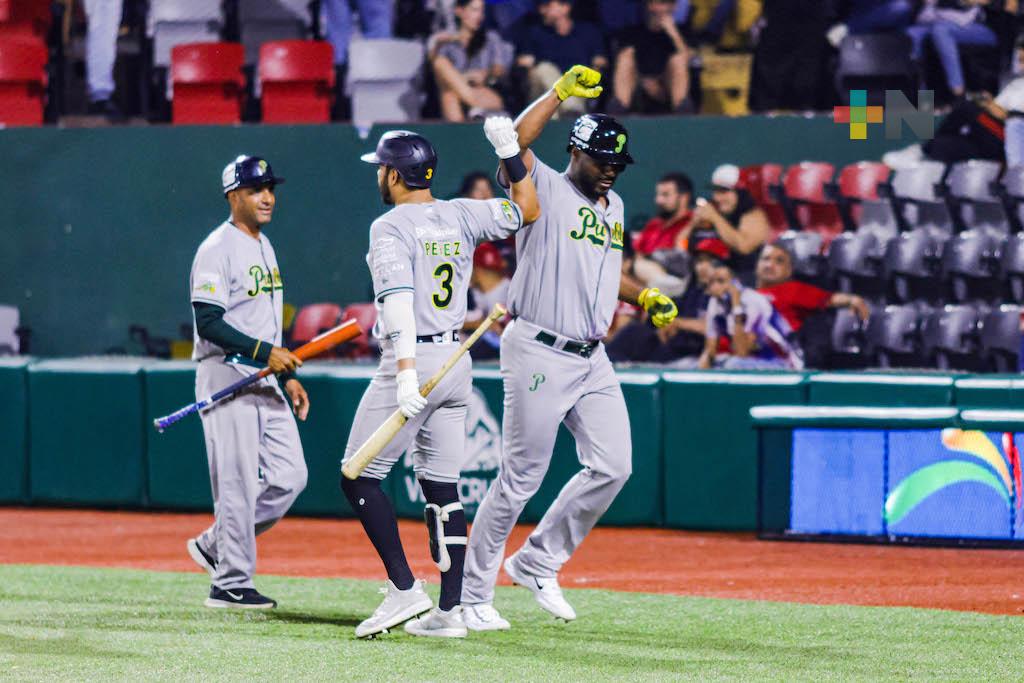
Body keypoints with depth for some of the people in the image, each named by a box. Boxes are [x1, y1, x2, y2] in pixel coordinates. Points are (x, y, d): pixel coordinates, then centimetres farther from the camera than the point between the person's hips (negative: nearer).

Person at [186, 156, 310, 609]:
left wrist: (287, 376, 19)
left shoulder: (263, 247, 17)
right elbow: (209, 322, -19)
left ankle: (214, 546, 19)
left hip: (265, 384, 9)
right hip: (228, 381, -9)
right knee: (238, 483, -7)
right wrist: (265, 352, -25)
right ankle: (230, 584, 0)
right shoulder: (217, 250, -12)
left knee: (289, 476, 6)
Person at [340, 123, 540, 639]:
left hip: (414, 360, -7)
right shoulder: (461, 216, 7)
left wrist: (406, 372, -32)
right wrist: (510, 152, 15)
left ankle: (404, 589, -10)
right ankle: (449, 611, 6)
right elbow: (527, 209, 19)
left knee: (359, 478, 0)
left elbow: (398, 297, -24)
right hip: (457, 363, 7)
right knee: (442, 487, 10)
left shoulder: (390, 228, -12)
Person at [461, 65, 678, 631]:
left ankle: (537, 563, 17)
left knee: (612, 466, 1)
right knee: (521, 478, -4)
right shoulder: (546, 191, -7)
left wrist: (644, 298, 13)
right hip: (539, 353, -8)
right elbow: (512, 143, -26)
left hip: (592, 359, 8)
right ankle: (472, 595, 6)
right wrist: (560, 92, -23)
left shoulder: (614, 206, 16)